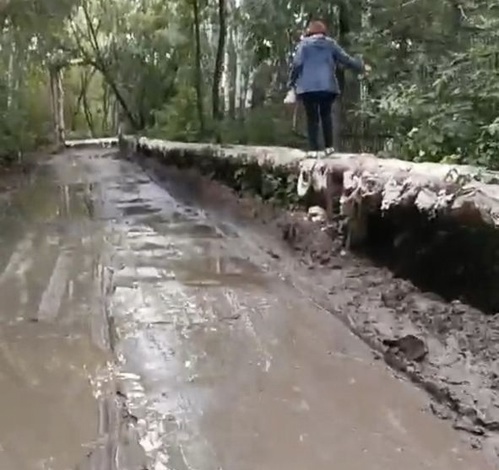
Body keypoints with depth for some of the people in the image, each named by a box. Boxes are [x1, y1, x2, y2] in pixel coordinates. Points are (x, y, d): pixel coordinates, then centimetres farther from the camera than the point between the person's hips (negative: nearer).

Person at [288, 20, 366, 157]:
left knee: (312, 117, 3)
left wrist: (291, 82, 5)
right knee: (326, 115, 18)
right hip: (327, 86, 2)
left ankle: (313, 149, -3)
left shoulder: (304, 44, 5)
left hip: (308, 87, -2)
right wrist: (360, 66, 27)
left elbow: (297, 64, -4)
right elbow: (345, 59, 11)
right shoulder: (331, 44, 11)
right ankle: (329, 147, 11)